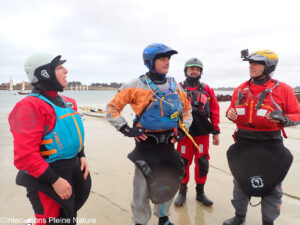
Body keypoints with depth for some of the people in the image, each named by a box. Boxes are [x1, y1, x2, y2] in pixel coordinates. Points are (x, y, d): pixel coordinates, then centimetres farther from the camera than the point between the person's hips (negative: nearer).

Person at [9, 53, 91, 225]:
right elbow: (25, 156, -24)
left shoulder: (67, 102, 7)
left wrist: (82, 156, 8)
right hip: (46, 177, -8)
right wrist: (55, 181, -21)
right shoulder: (30, 107, -20)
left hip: (73, 169, 8)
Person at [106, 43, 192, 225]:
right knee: (143, 187, 5)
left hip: (169, 143, 5)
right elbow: (113, 108, -4)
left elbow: (187, 107, 21)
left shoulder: (175, 86, 6)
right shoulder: (137, 86, -9)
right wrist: (126, 129, -12)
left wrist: (183, 128, 9)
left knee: (170, 183, 17)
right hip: (146, 144, -5)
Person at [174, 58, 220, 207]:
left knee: (202, 163, 7)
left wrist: (216, 132, 7)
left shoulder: (207, 90, 8)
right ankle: (182, 191, 23)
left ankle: (200, 192, 25)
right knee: (183, 163, 5)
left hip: (202, 133, 2)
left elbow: (215, 111, 9)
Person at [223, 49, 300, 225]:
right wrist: (230, 113, -8)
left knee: (272, 184, 10)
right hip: (243, 142, 4)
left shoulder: (282, 89, -6)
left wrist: (282, 119, -25)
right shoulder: (241, 89, 6)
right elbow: (233, 110, 15)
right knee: (240, 180, 16)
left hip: (270, 144, -3)